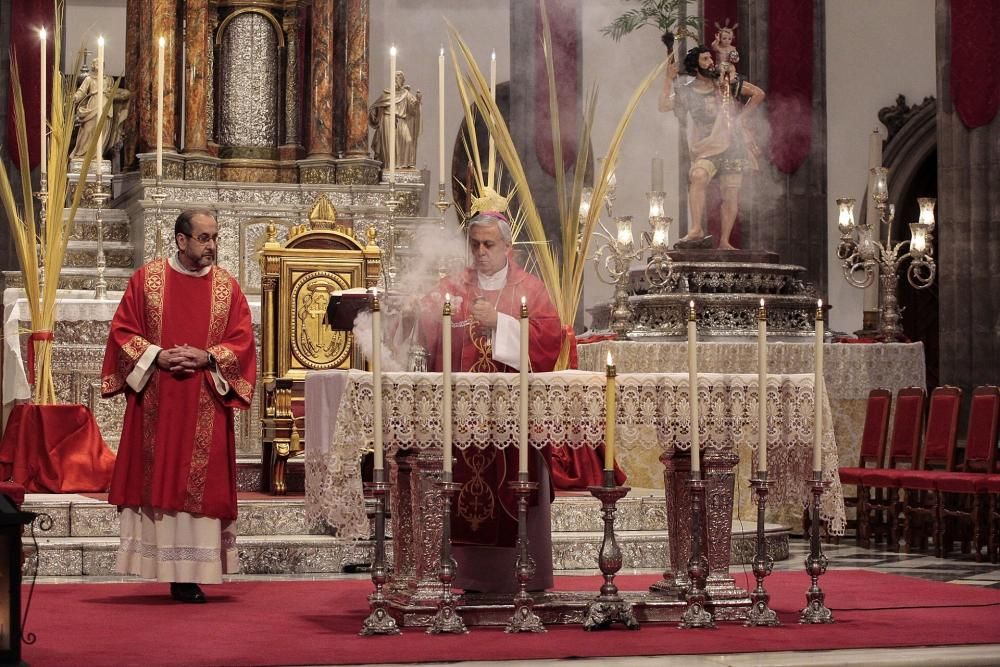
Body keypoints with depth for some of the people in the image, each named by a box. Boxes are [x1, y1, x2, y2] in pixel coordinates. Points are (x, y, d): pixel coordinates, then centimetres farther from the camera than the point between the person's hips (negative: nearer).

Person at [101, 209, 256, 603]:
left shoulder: (227, 286, 6)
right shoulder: (146, 278, 3)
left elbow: (242, 342, 3)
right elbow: (123, 332, 3)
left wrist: (207, 357, -13)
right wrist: (157, 356, -12)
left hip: (205, 409, 1)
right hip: (154, 405, 0)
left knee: (198, 483, -3)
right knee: (155, 479, -2)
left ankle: (189, 574, 1)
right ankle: (166, 568, 4)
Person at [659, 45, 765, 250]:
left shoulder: (726, 80, 6)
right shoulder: (687, 91, 5)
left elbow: (758, 94, 8)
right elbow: (664, 106, -6)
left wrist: (741, 116, 1)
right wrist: (668, 80, -10)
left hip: (732, 143, 2)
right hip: (706, 146, -2)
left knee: (731, 193, -2)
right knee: (698, 177, -31)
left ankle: (724, 241, 2)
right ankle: (696, 230, -38)